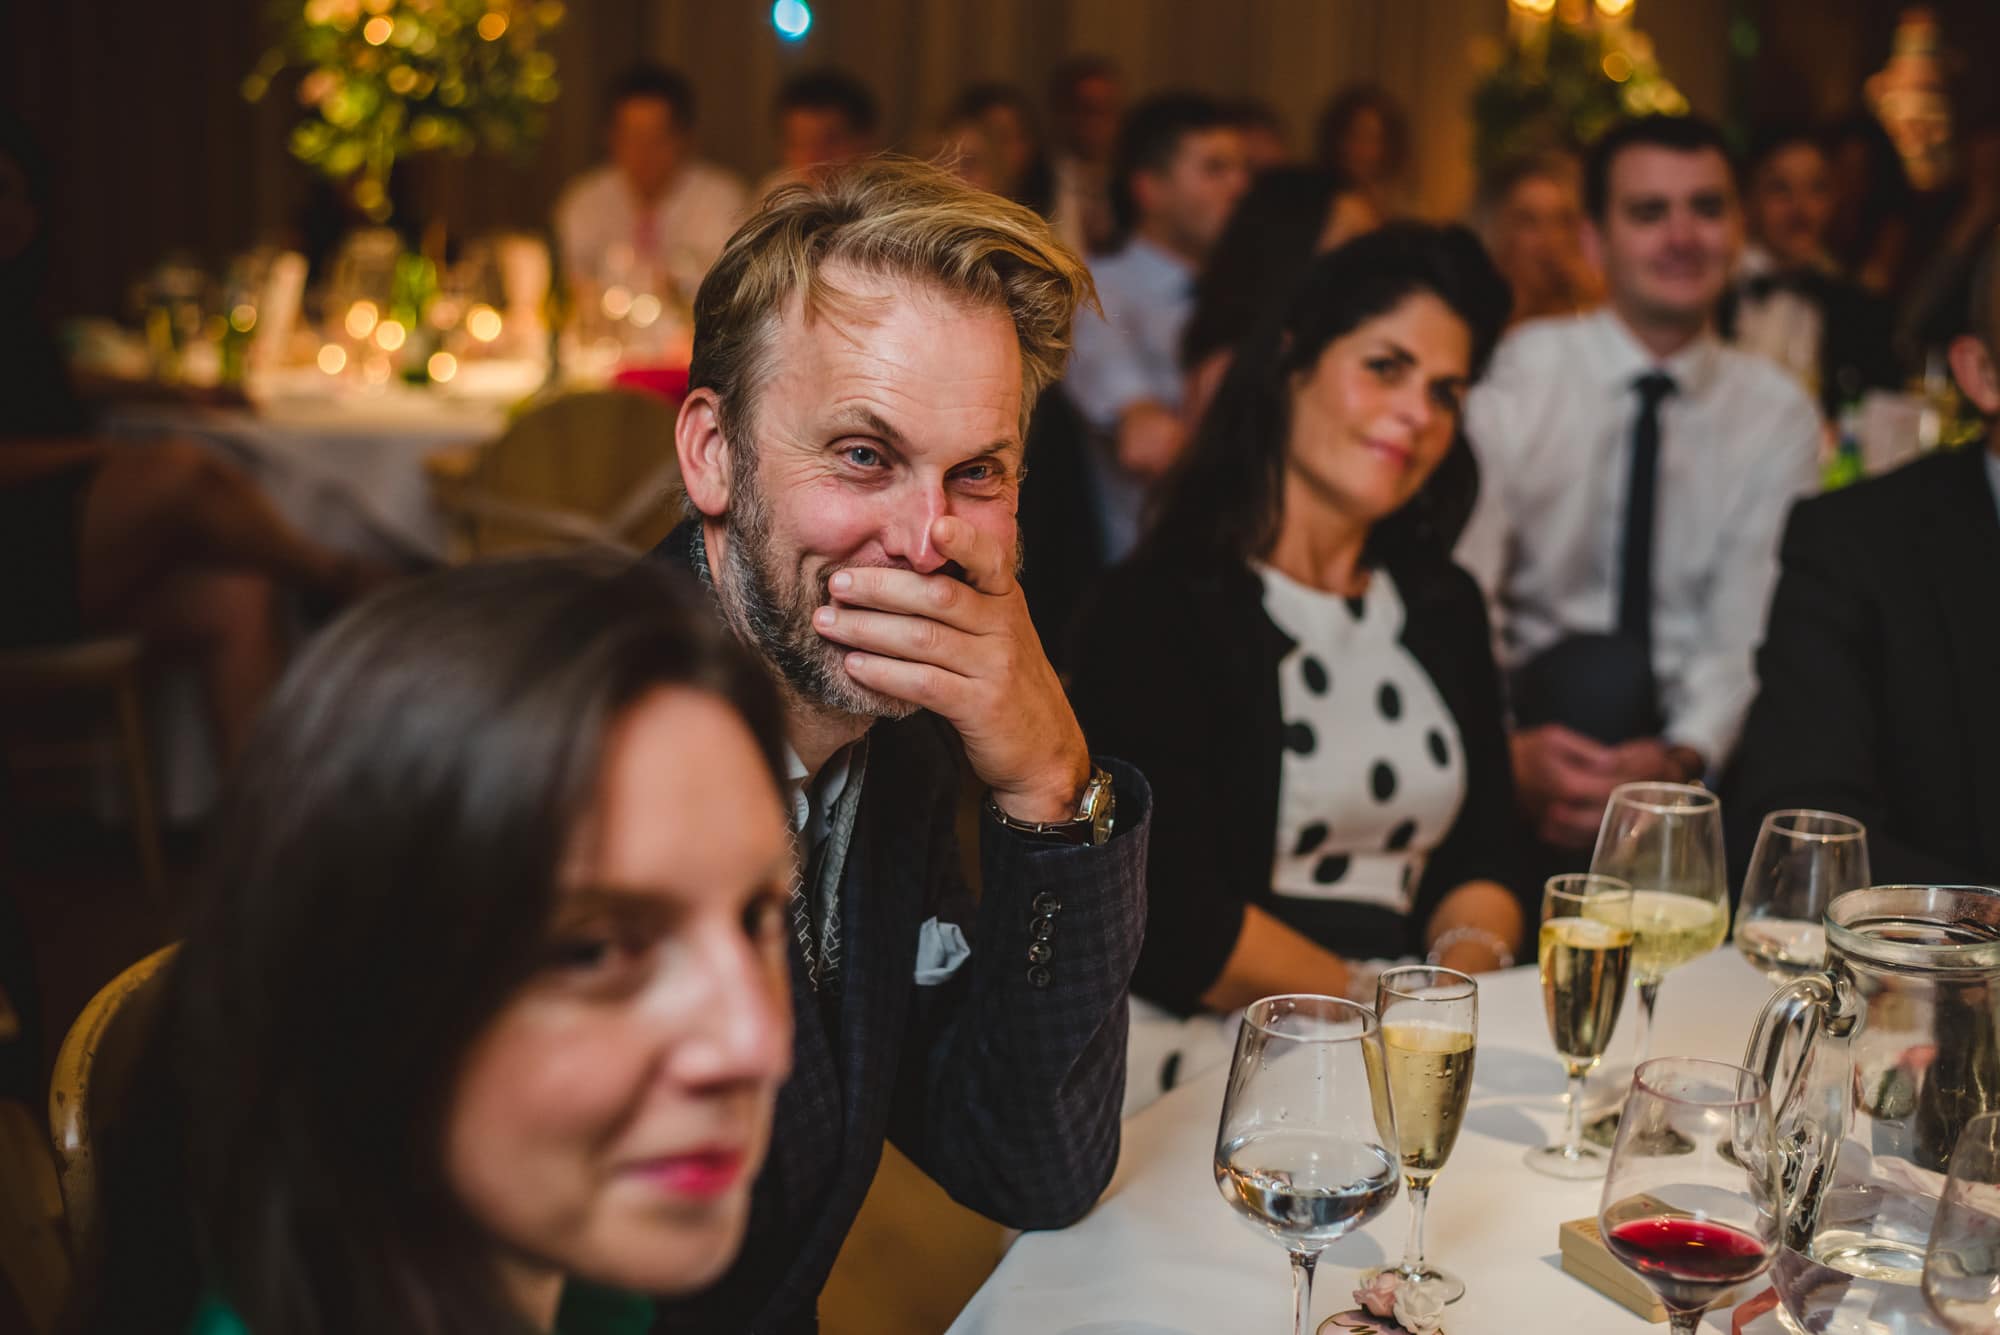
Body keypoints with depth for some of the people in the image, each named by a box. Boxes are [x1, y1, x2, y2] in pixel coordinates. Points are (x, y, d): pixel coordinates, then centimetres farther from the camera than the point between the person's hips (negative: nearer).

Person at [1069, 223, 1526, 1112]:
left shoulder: (1443, 607, 18)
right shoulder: (1158, 608, -5)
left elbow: (1482, 856, 14)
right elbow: (1174, 920, -12)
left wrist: (1460, 978, -8)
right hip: (1201, 1050, -6)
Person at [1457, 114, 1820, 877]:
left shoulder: (1778, 415, 3)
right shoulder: (1517, 373, -4)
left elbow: (1747, 636, -6)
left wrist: (1680, 758, -29)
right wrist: (1504, 747, -35)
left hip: (1694, 732, 2)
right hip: (1539, 704, -2)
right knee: (1601, 670, -35)